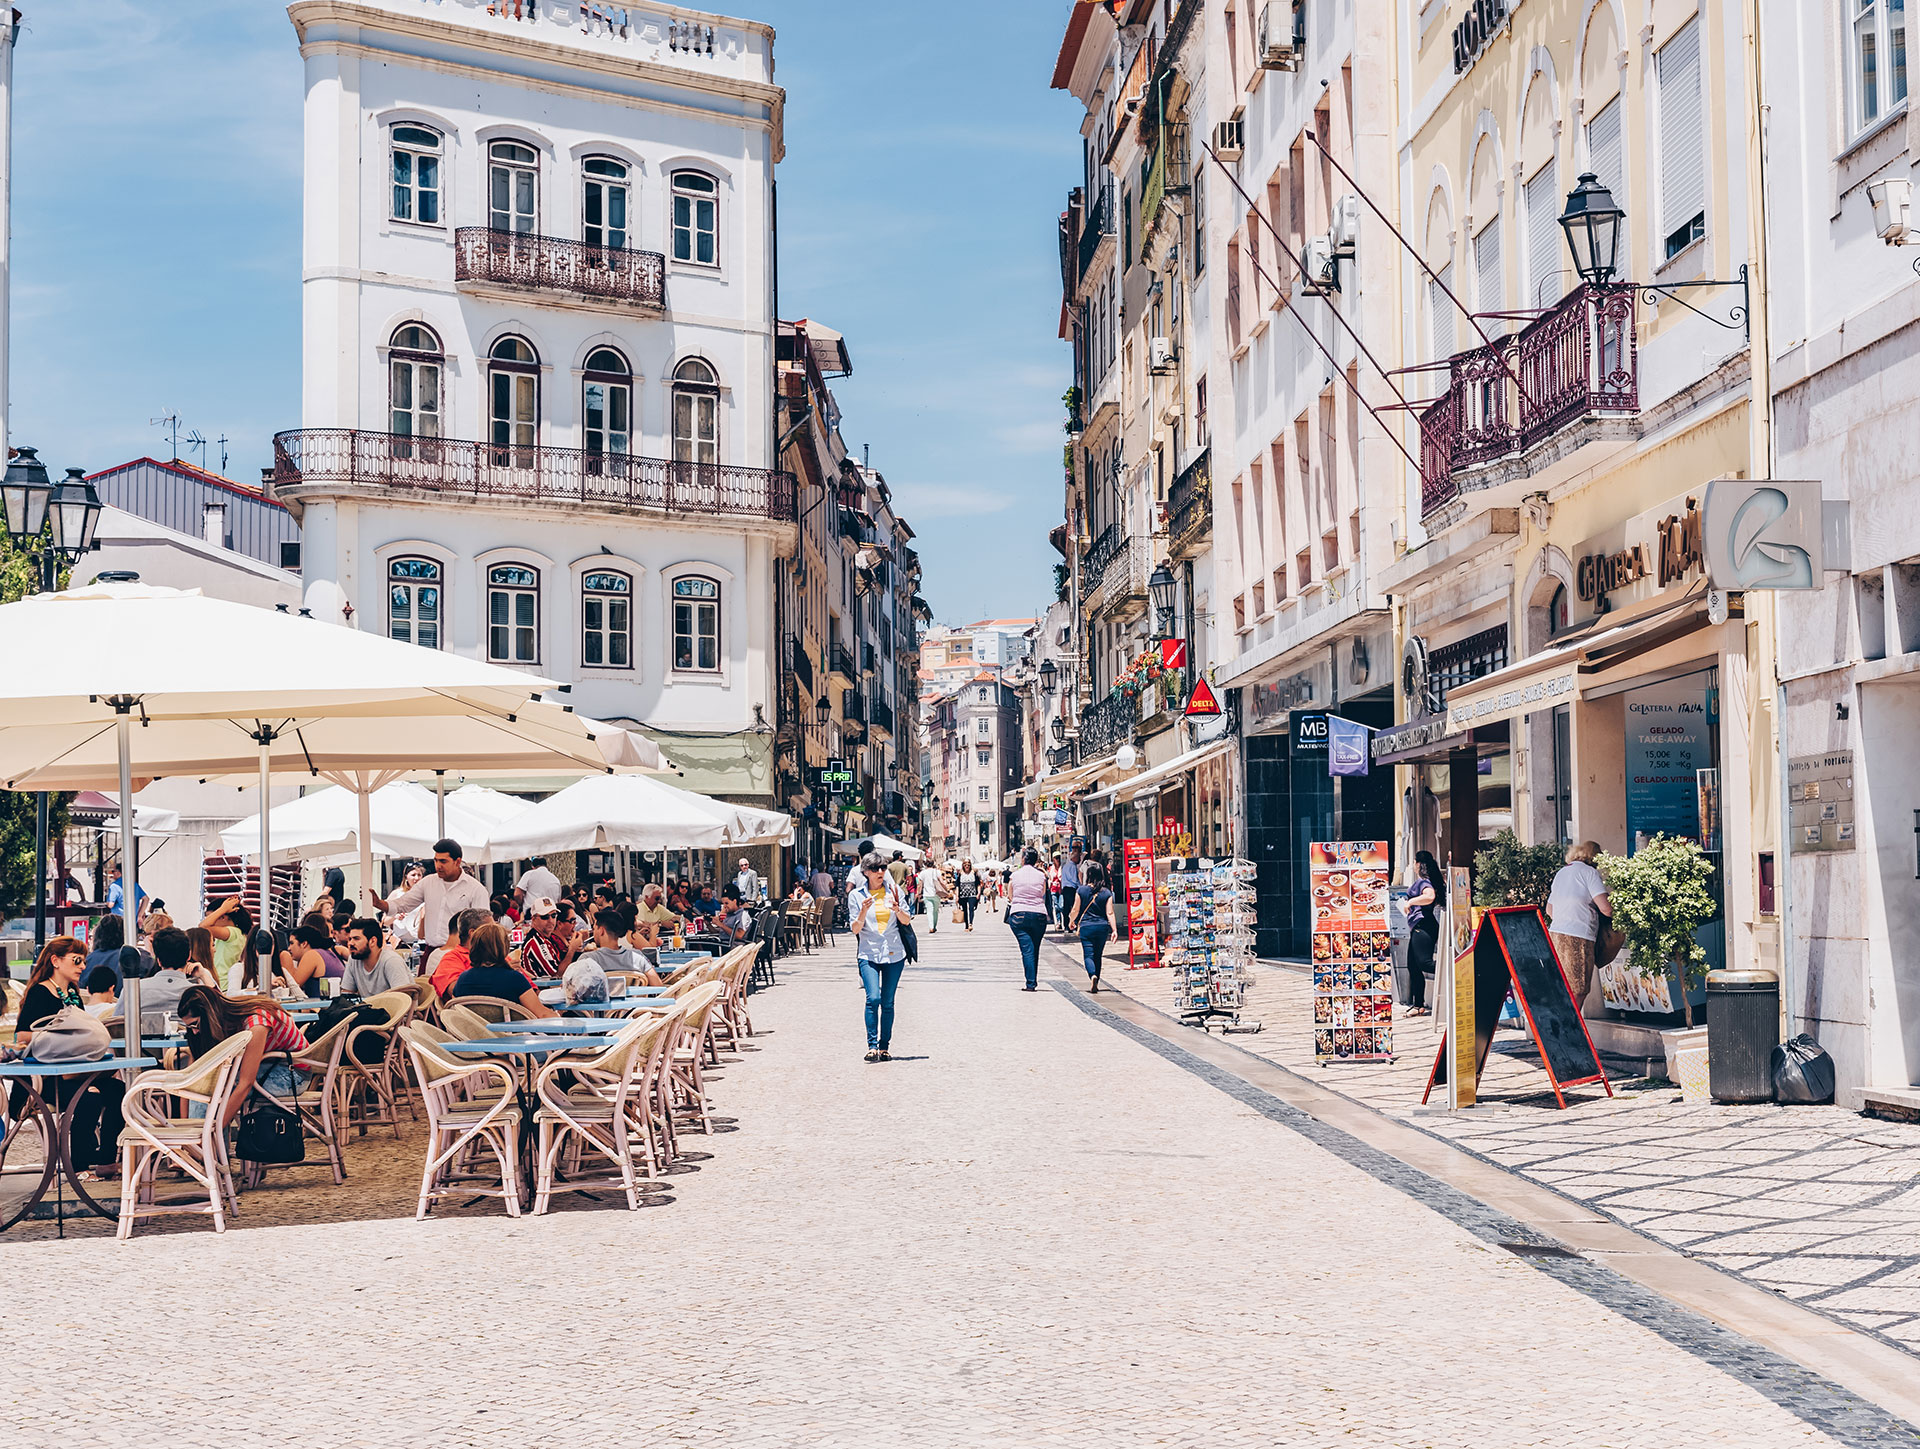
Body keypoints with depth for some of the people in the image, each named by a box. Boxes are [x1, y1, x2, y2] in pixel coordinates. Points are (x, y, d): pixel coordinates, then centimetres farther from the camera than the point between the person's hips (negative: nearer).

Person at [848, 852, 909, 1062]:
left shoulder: (893, 890, 5)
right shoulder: (856, 895, 1)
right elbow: (855, 929, -1)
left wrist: (897, 909, -13)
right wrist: (864, 911, -19)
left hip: (894, 953, 2)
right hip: (869, 953, -2)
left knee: (888, 1002, 4)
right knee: (873, 998, -17)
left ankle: (885, 1046, 13)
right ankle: (872, 1045, -12)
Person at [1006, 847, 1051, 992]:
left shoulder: (1014, 876, 1)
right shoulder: (1041, 876, 2)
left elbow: (1010, 897, 10)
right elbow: (1043, 896, 12)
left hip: (1018, 915, -1)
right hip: (1039, 914, 1)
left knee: (1027, 949, -5)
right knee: (1035, 950, 12)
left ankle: (1031, 983, -14)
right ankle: (1034, 981, 19)